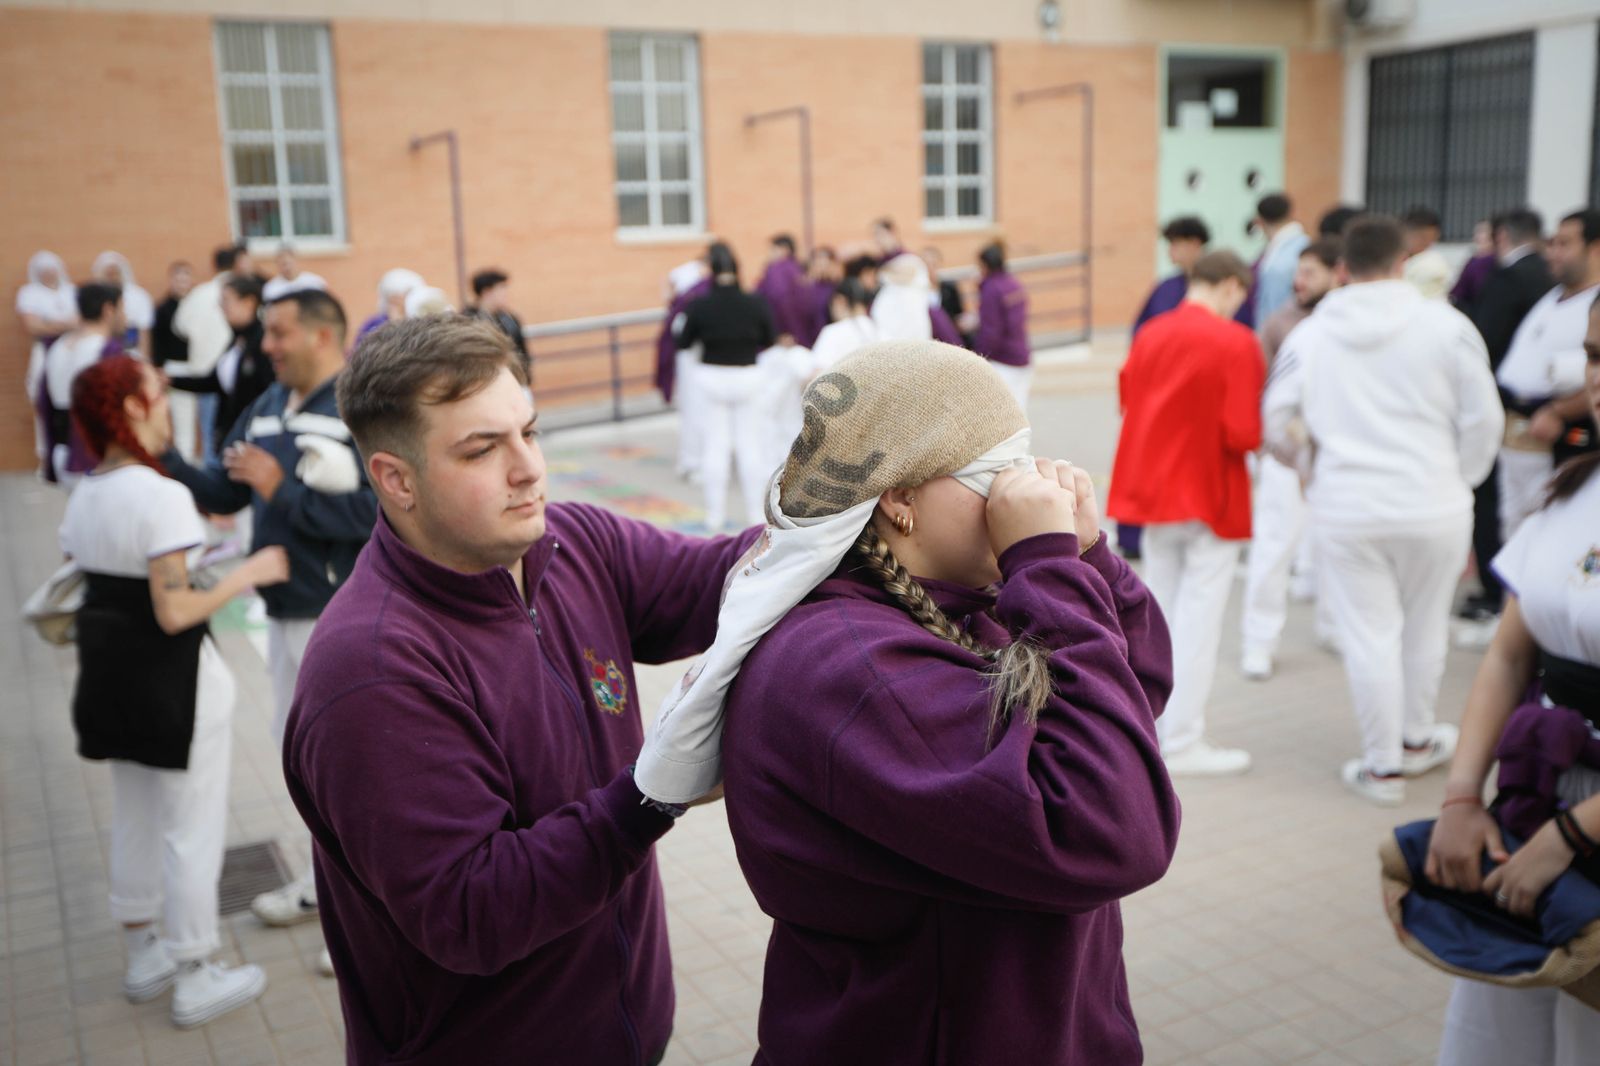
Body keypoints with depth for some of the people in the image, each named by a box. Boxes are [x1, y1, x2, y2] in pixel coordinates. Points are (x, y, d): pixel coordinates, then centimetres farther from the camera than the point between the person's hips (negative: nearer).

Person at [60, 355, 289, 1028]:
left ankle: (143, 959, 37)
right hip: (176, 682, -9)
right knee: (192, 833, 5)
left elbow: (78, 590, 9)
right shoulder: (162, 496, -22)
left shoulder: (84, 497, 4)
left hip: (110, 676, 9)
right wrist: (246, 574, -14)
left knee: (134, 822, 21)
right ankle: (195, 984, 17)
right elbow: (175, 613, -24)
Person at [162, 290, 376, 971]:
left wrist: (283, 492, -23)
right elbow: (221, 494, 11)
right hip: (288, 611, 8)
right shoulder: (268, 409, 8)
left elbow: (376, 512, -27)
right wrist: (163, 461, -4)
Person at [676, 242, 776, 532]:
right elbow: (769, 339, 3)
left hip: (711, 378, 0)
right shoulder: (756, 303, -11)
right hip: (748, 377, 1)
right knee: (751, 446, 9)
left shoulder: (700, 306, -13)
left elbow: (683, 343, -2)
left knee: (715, 446, 7)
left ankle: (715, 515, 11)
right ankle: (757, 513, 15)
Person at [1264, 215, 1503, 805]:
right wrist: (1458, 480, 15)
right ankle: (1416, 738, 37)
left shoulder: (1308, 335, 0)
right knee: (1424, 626, 19)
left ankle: (1382, 764, 16)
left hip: (1344, 510, 0)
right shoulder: (1447, 325, -4)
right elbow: (1482, 419, -1)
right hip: (1433, 507, 0)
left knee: (1369, 636, 6)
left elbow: (1278, 425, 2)